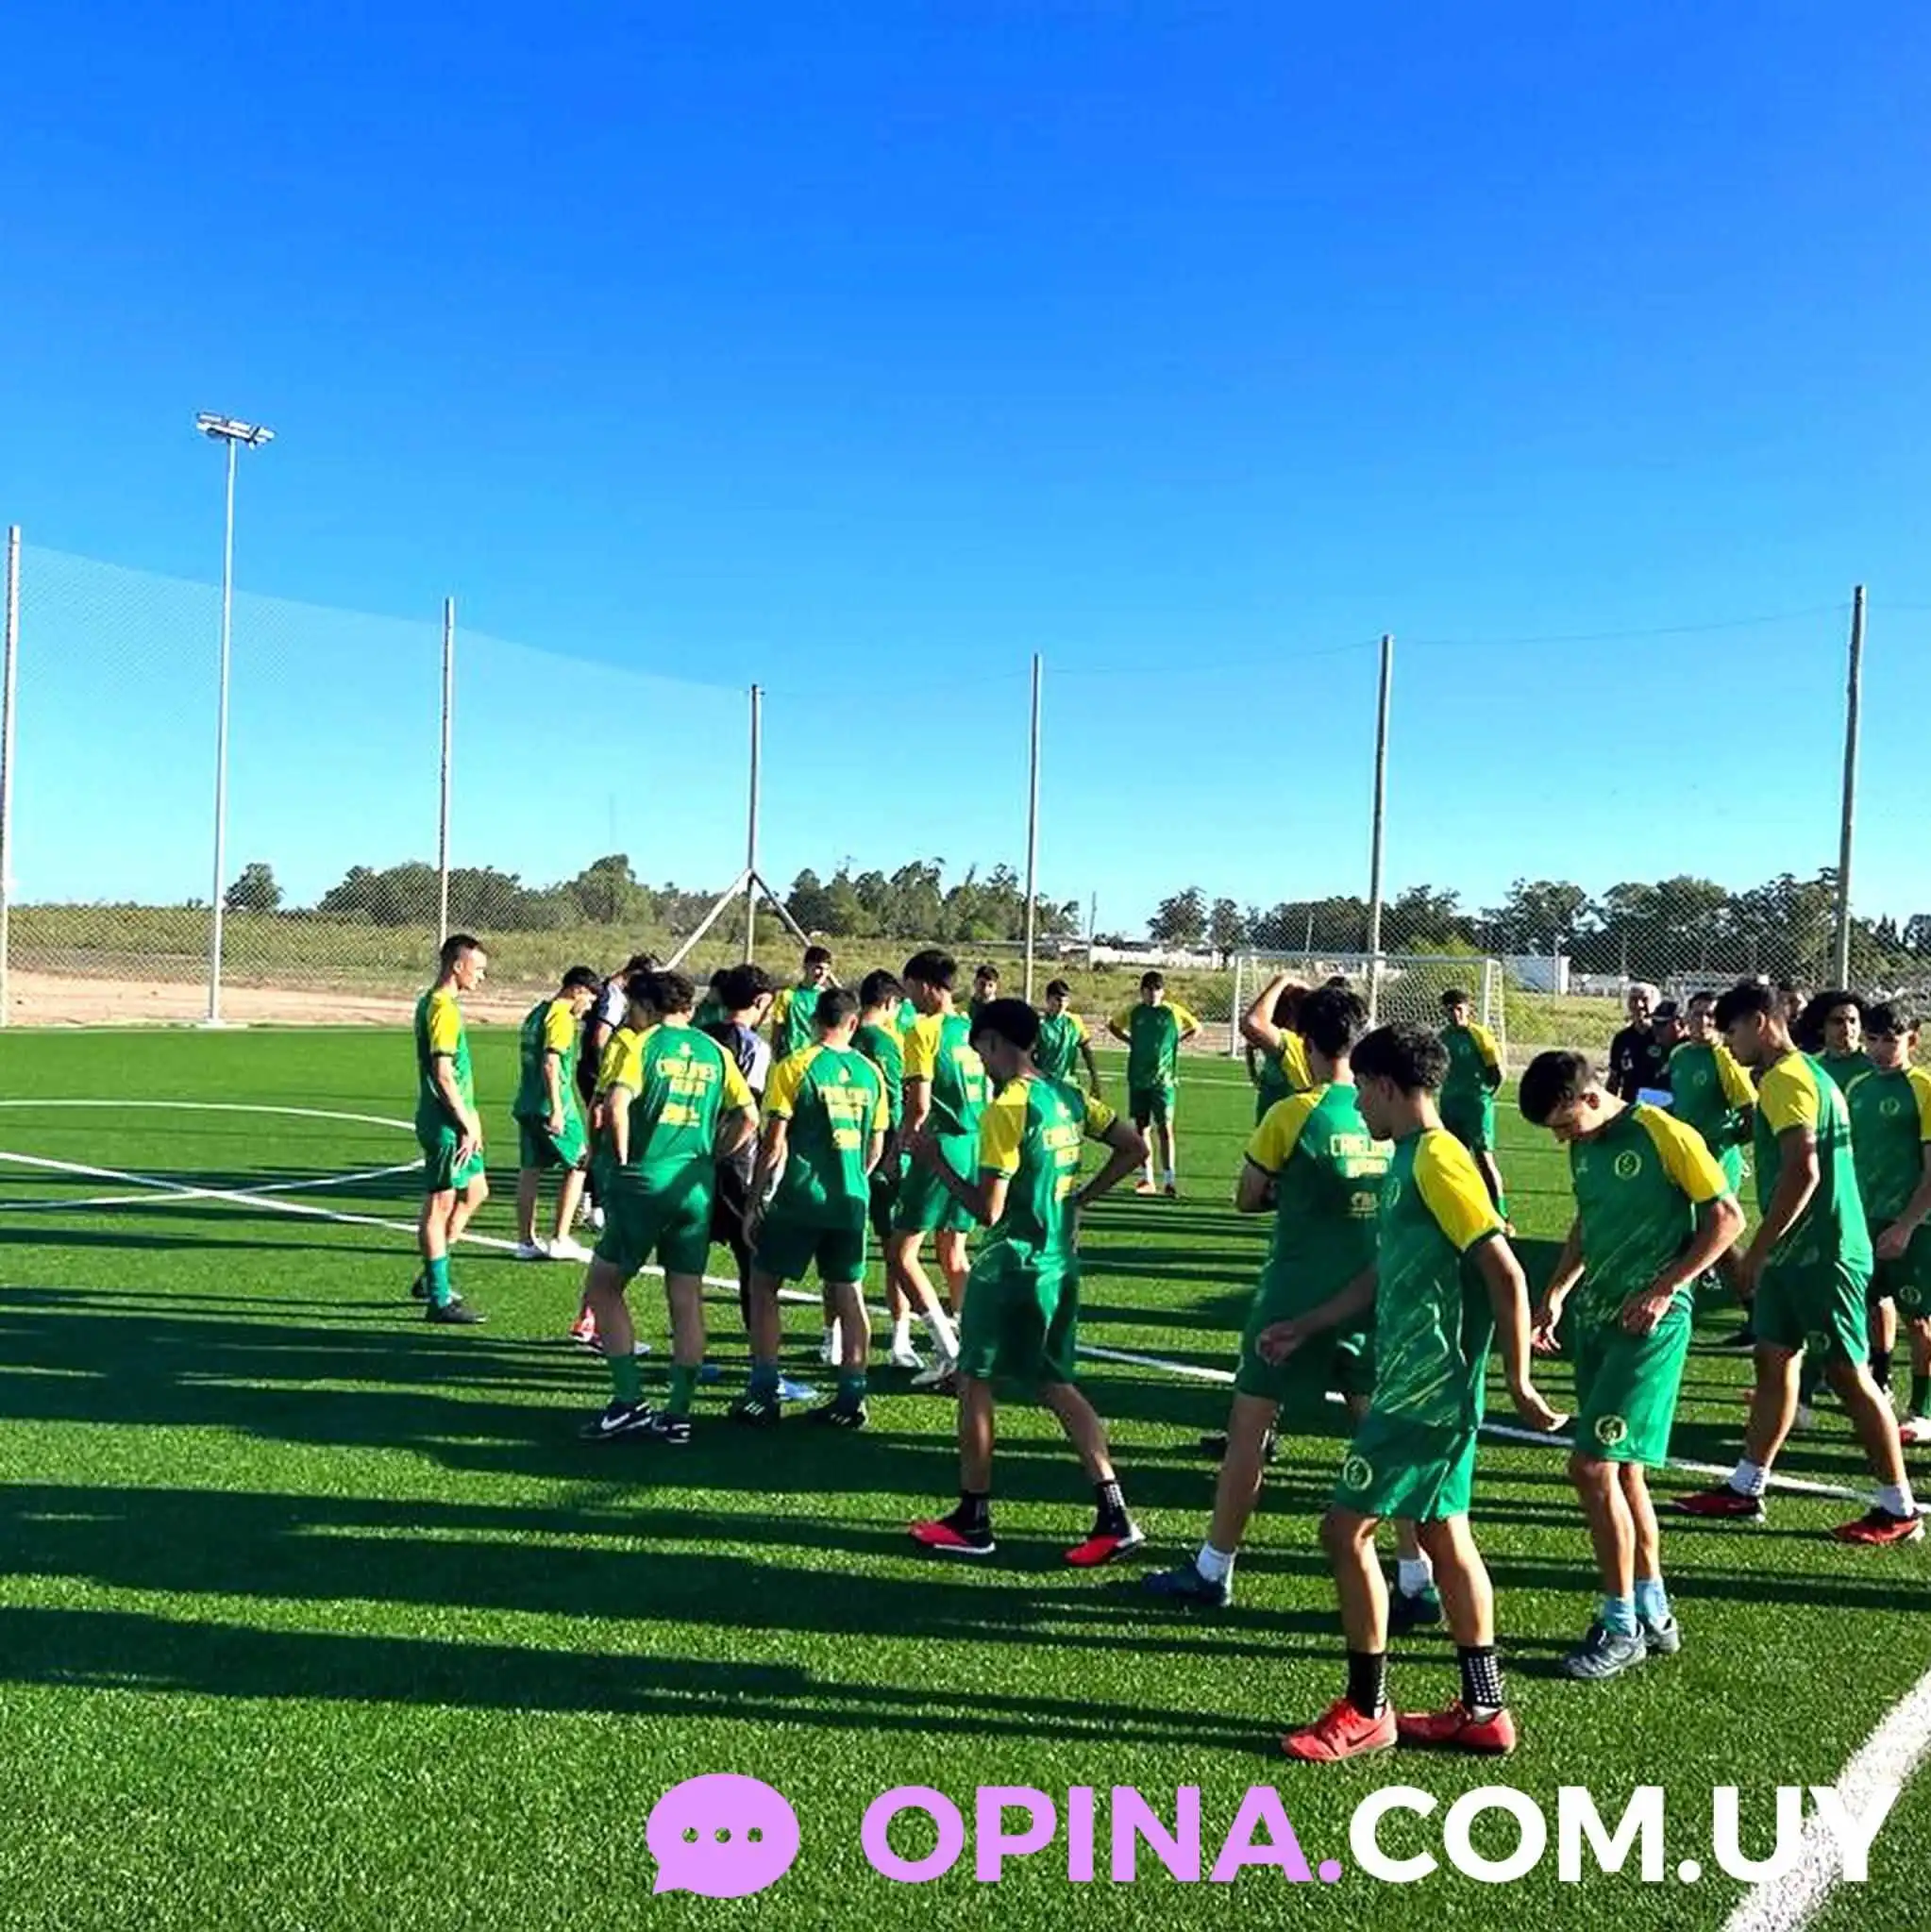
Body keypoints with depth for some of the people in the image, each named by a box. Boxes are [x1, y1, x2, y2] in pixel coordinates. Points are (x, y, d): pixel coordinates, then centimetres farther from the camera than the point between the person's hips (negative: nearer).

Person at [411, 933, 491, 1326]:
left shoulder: (433, 1003, 15)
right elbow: (443, 1075, -21)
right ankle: (439, 1299, 4)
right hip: (445, 1124, -10)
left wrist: (469, 1119, 18)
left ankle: (432, 1278, 25)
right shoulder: (443, 1008, -17)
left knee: (475, 1192, 18)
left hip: (453, 1121, 10)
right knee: (439, 1205, -3)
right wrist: (468, 1125, -17)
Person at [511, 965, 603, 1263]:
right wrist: (557, 1110, -23)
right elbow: (551, 1063, -21)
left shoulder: (537, 1012, 16)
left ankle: (526, 1241, 13)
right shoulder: (561, 1016, -12)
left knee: (530, 1169, 9)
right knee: (577, 1165, 3)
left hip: (527, 1103, 8)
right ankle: (560, 1240, 2)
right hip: (551, 1105, -8)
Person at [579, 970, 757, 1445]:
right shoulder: (714, 1052, 11)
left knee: (602, 1286, 10)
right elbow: (748, 1117, 6)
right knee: (687, 1300, 9)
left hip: (643, 1180, -5)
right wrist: (710, 1158, 13)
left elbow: (616, 1105, -19)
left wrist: (622, 1158, -6)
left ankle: (629, 1402, 6)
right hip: (697, 1187, 5)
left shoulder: (637, 1042, -3)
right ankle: (678, 1414, 13)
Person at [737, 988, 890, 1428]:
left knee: (763, 1286, 9)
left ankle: (764, 1395, 7)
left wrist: (754, 1203, -3)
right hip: (851, 1201, 4)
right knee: (849, 1295, 11)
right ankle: (851, 1398, 14)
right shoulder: (870, 1072, 5)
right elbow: (876, 1145, 12)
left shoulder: (794, 1067, -8)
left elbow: (774, 1144, -10)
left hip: (798, 1198, -4)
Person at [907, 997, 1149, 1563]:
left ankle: (972, 1521, 18)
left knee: (974, 1381, 8)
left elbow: (988, 1210, -19)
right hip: (1061, 1262, 8)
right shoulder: (1068, 1097, 5)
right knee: (1055, 1385, 14)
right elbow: (1134, 1148, 11)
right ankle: (1113, 1516, 9)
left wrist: (936, 1162, -8)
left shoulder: (1006, 1109, -19)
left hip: (1011, 1267, -8)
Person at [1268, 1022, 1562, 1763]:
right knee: (1444, 1536, 15)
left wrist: (1518, 1382, -17)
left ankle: (1365, 1713, 9)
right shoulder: (1412, 1158, 12)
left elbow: (1505, 1273, -21)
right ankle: (1482, 1710, 25)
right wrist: (1304, 1327, 25)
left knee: (1346, 1528, -4)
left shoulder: (1436, 1159, -17)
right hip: (1427, 1385, 10)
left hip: (1425, 1389, -10)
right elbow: (1386, 1273, 22)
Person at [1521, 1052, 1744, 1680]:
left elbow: (1728, 1218, -12)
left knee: (1593, 1466, -10)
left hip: (1651, 1323, -8)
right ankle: (1653, 1615, 28)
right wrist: (1556, 1293, 10)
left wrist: (1663, 1290, -16)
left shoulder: (1665, 1135, -14)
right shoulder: (1583, 1147, 8)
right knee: (1622, 1469, 14)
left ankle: (1622, 1626, 4)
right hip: (1595, 1319, 8)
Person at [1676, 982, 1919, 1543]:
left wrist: (1758, 1249, -22)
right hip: (1801, 1250, 10)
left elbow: (1803, 1170, -26)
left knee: (1849, 1374, -2)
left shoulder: (1786, 1078, -16)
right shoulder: (1806, 1071, 15)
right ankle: (1745, 1488, 20)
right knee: (1774, 1361, 13)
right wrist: (1769, 1248, 20)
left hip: (1820, 1253, -10)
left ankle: (1900, 1510, 9)